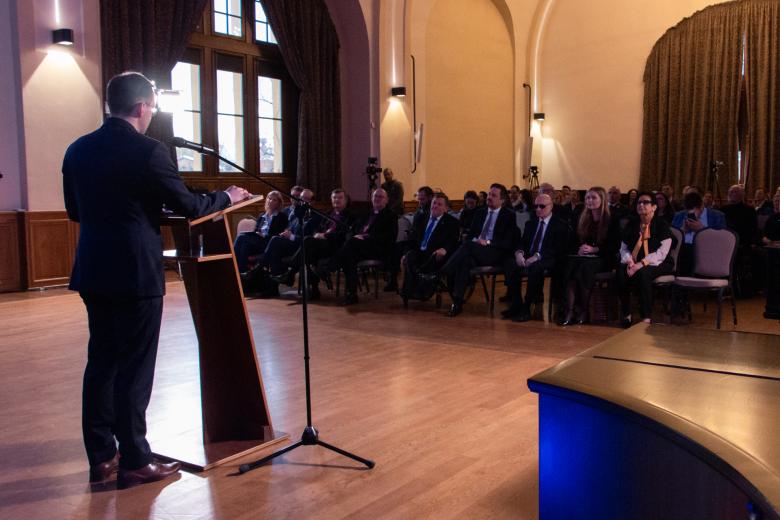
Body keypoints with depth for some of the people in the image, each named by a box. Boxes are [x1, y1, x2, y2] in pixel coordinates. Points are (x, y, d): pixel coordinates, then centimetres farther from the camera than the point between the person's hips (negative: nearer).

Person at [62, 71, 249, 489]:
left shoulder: (78, 150, 7)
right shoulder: (148, 152, -14)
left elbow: (75, 211, 16)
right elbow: (188, 206, -10)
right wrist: (226, 197, 8)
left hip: (93, 272, 7)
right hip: (135, 274, -7)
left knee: (101, 361, 15)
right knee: (135, 368, 2)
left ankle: (101, 457, 24)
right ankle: (134, 463, 11)